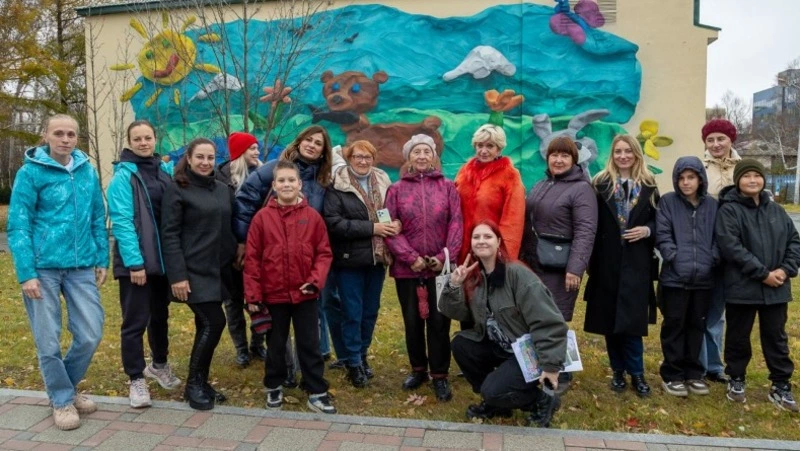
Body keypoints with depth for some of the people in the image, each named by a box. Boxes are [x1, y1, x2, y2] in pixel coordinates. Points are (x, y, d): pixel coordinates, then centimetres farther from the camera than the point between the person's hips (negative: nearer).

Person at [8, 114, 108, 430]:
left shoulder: (87, 171, 8)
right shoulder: (30, 172, -5)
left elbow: (98, 219, 13)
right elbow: (18, 226, -7)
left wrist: (102, 259, 9)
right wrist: (26, 273, -13)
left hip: (81, 267, 4)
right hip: (43, 267, -3)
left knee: (90, 334, 4)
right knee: (48, 341, 5)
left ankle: (65, 386, 31)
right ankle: (62, 399, 25)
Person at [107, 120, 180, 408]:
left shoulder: (165, 170, 8)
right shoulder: (123, 176, -8)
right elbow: (121, 222, -15)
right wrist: (135, 262, -20)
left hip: (163, 258, 6)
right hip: (135, 261, -6)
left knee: (160, 315, 19)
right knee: (136, 321, 0)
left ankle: (159, 364, 37)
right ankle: (137, 379, 14)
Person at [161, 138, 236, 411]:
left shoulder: (223, 190, 12)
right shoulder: (177, 190, -6)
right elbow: (169, 235, -11)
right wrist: (177, 275, -17)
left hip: (217, 270, 6)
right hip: (193, 271, -6)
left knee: (206, 325, 11)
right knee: (214, 322, -11)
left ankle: (201, 382, 24)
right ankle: (194, 385, 6)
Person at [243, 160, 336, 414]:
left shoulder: (313, 217, -3)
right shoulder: (262, 217, -4)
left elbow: (324, 253, -1)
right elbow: (252, 258, -4)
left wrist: (315, 280, -14)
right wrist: (253, 294, -6)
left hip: (305, 294, 0)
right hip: (274, 294, 0)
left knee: (310, 344, 9)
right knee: (276, 344, 17)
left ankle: (317, 393, 19)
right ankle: (274, 388, 36)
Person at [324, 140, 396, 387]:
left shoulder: (383, 183, 6)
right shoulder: (337, 187, -7)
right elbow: (333, 223, -17)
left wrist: (396, 223, -9)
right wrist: (371, 228, -20)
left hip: (377, 257, 5)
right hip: (350, 259, -4)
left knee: (371, 311, 15)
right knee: (352, 313, 5)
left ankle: (362, 355, 34)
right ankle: (353, 362, 21)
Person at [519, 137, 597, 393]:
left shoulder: (581, 188, -6)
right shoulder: (540, 186, 15)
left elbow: (585, 231, -15)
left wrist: (575, 268, -22)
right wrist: (521, 256, 10)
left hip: (561, 267, -6)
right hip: (533, 263, 6)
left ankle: (561, 375, 16)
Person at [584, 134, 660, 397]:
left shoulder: (648, 187, 8)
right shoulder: (600, 185, 2)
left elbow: (659, 222, 12)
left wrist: (647, 230, -10)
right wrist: (590, 260, -8)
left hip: (636, 264, 0)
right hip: (608, 262, 0)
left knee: (632, 319, -2)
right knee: (609, 319, 6)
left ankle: (636, 373, 12)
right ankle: (618, 371, 20)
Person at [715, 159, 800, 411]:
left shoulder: (776, 210, 10)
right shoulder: (729, 210, -8)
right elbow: (731, 247, -17)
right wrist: (763, 273, -18)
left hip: (776, 289, 5)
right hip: (742, 288, -4)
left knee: (776, 338, 13)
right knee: (738, 337, 10)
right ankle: (736, 380, 26)